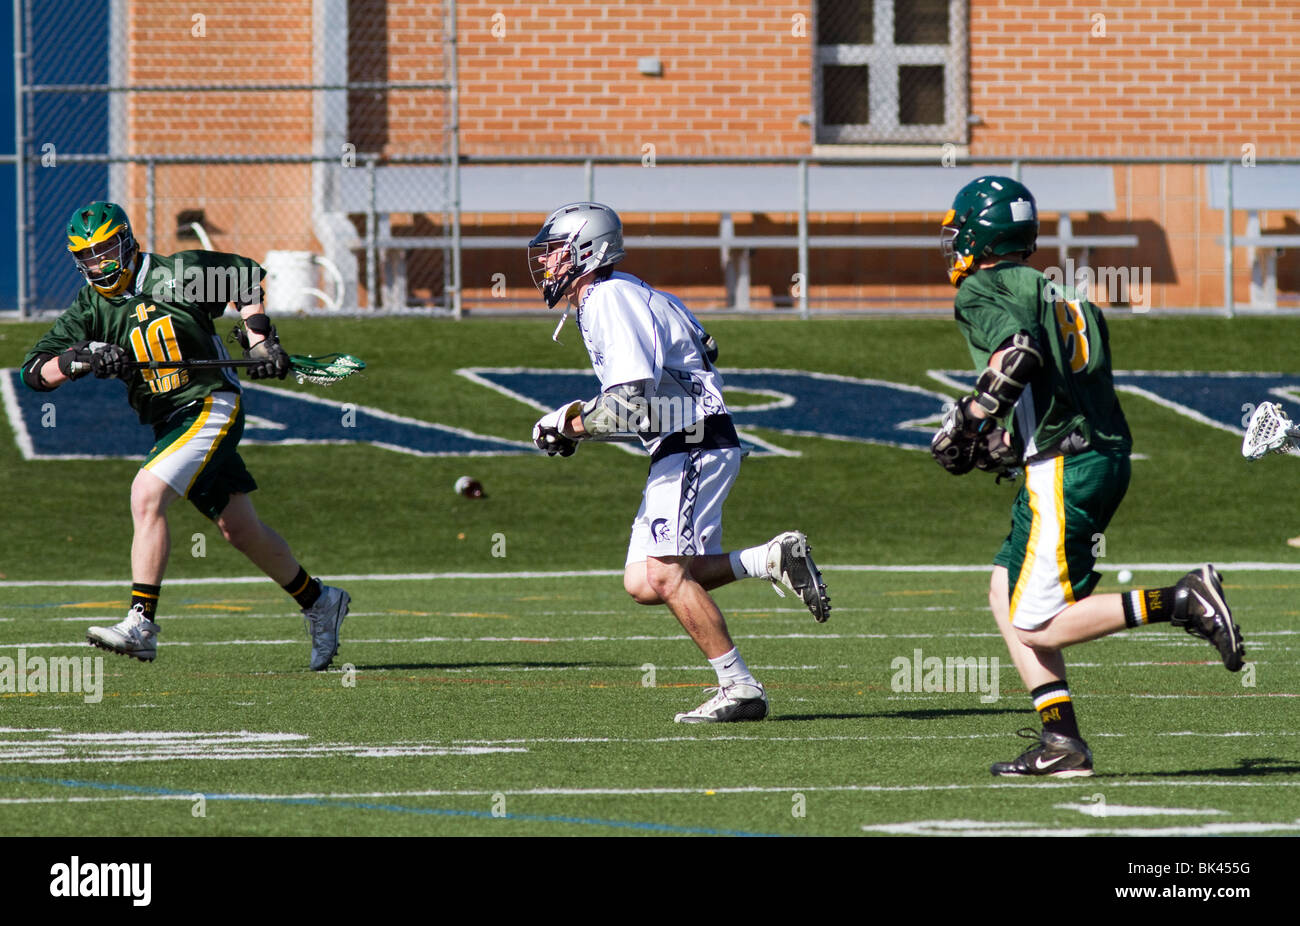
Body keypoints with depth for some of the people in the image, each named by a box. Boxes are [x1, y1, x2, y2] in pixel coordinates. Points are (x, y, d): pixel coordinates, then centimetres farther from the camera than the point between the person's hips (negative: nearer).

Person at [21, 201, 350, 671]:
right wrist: (82, 359, -22)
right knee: (241, 530, 14)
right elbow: (35, 371, -3)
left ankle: (141, 625, -24)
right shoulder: (90, 309, 5)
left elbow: (248, 275, 9)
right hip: (168, 424, 6)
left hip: (211, 407, -6)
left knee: (146, 495, -23)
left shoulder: (177, 274, -6)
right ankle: (319, 602, 33)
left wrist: (259, 340, -2)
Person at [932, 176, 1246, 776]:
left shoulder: (980, 290, -4)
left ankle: (1180, 602, -16)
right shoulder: (1061, 292, 22)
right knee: (1006, 595, 14)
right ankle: (1060, 743, 7)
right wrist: (1003, 444, 24)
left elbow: (1018, 351, -23)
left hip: (1063, 469, -9)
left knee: (1037, 626, -6)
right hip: (1109, 454, 9)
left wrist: (969, 420, -14)